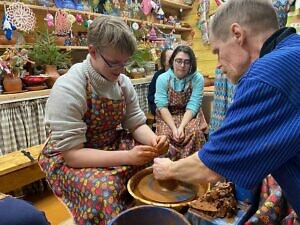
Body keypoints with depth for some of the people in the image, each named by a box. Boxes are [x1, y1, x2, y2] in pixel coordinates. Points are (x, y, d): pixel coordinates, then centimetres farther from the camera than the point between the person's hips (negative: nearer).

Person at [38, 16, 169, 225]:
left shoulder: (124, 82, -5)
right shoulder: (68, 89, -25)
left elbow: (136, 123, 0)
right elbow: (72, 153, -26)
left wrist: (153, 140, -22)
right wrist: (127, 157, -35)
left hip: (113, 146, 6)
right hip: (67, 157, -5)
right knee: (104, 189, -33)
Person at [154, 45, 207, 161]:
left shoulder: (198, 78, -12)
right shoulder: (162, 78, -10)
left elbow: (193, 105, -16)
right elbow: (162, 106, -15)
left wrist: (181, 127, -27)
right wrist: (174, 128, -25)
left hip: (190, 115, 0)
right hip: (167, 116, 1)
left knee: (195, 132, -29)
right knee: (166, 134, -27)